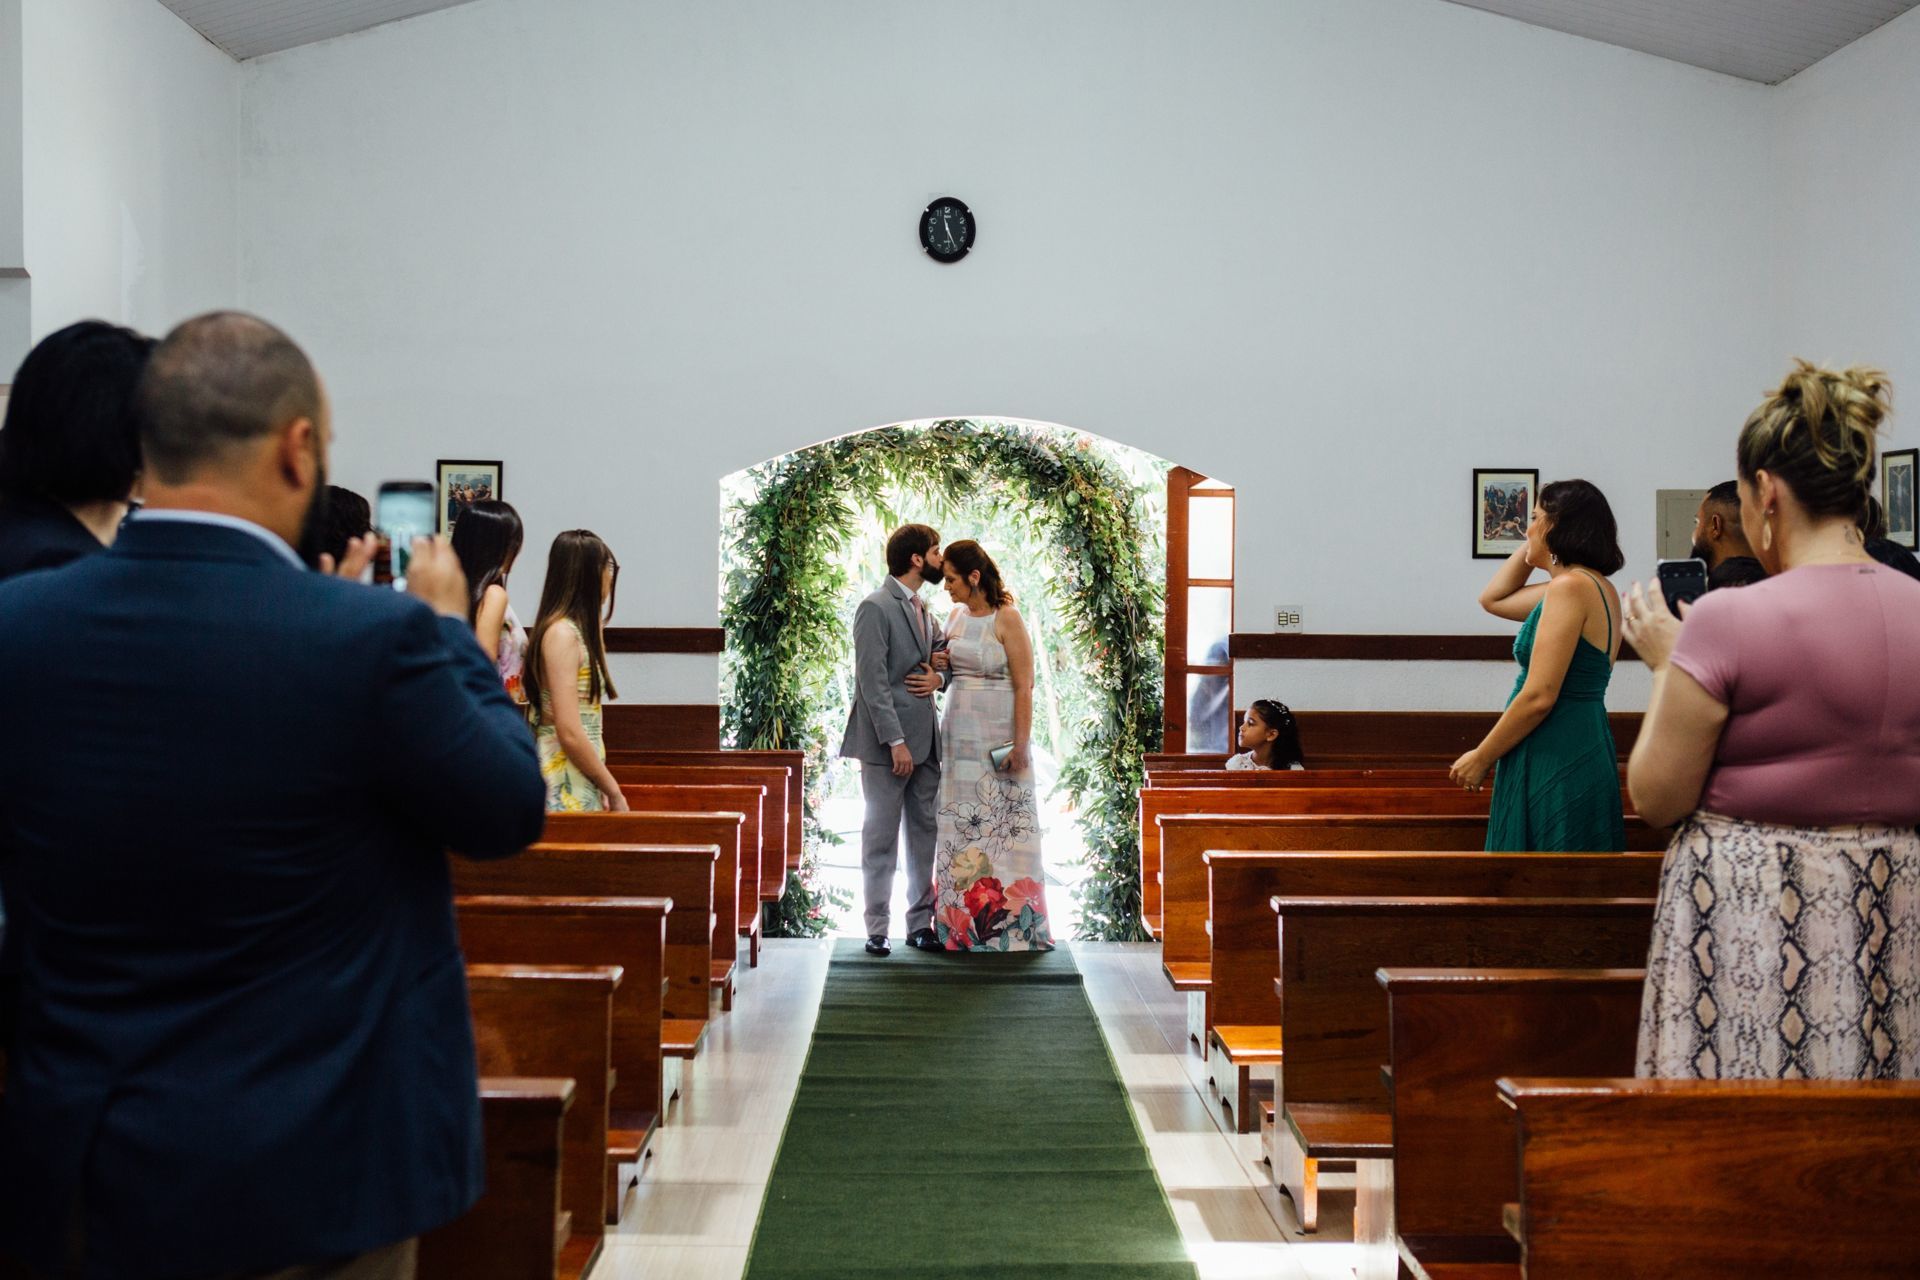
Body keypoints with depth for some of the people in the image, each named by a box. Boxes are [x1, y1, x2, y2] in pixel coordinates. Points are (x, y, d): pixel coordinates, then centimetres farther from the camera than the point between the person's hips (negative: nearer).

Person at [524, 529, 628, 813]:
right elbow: (569, 732, -18)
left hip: (582, 785, 9)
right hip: (565, 790, -9)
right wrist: (614, 792, -12)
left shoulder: (580, 630, 15)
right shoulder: (562, 634, -13)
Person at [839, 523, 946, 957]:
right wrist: (895, 741, -21)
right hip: (887, 744, -8)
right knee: (881, 839, -1)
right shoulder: (876, 608, -10)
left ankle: (921, 922, 16)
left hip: (925, 741, 8)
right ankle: (877, 929, 5)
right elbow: (872, 680, -16)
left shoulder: (923, 610, 16)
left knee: (926, 835, 9)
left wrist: (939, 677, 0)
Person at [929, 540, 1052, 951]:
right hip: (958, 732, 6)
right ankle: (963, 919, 14)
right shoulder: (956, 616, 9)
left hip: (998, 735, -6)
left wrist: (1021, 745, -17)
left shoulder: (1007, 619, -11)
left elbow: (1024, 687, -13)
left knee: (1003, 823, -2)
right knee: (960, 823, 7)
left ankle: (1011, 922, 6)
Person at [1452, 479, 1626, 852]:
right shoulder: (1599, 588, 15)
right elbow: (1493, 599, 28)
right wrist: (1532, 547, 18)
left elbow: (1539, 697, -20)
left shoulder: (1570, 587, -15)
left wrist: (1480, 758, -10)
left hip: (1555, 762, -10)